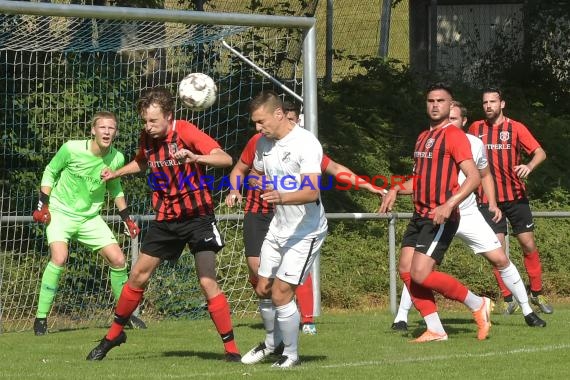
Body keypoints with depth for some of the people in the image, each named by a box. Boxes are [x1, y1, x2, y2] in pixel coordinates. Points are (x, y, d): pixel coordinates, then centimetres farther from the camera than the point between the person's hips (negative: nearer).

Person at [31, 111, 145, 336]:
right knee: (59, 258, -27)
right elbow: (50, 172, -2)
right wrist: (43, 205, -9)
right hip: (60, 213, -4)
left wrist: (127, 219, 13)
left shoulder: (116, 159, -6)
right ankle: (41, 318, -18)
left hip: (90, 217, 4)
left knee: (118, 260, -2)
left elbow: (115, 188, 14)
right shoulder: (71, 149, -17)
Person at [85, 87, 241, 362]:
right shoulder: (147, 138, -1)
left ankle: (231, 349, -8)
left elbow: (225, 159, -31)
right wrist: (115, 174, 14)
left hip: (197, 216, -6)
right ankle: (114, 334, 26)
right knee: (138, 275, 9)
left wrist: (195, 157, -47)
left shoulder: (185, 132, -19)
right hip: (165, 218, 6)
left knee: (207, 282, -14)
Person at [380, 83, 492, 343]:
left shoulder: (454, 135, -9)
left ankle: (478, 304, 1)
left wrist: (448, 206, -29)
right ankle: (435, 330, 7)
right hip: (420, 215, 9)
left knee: (421, 274, -16)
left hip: (441, 218, -9)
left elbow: (473, 177, -18)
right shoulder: (423, 138, 18)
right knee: (406, 270, 1)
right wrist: (396, 190, 13)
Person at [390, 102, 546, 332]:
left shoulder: (475, 144, -1)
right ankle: (401, 318, -8)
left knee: (500, 259, 0)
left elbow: (484, 175, 16)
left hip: (469, 215, 2)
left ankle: (527, 312, 13)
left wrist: (492, 204, 7)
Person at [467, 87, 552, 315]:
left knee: (528, 244, 1)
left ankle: (537, 293, 15)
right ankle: (508, 299, 0)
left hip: (515, 196, -1)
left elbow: (540, 153, -7)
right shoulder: (475, 129, 6)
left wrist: (529, 166, -27)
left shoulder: (515, 128, -1)